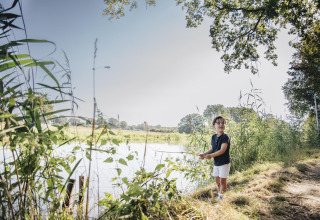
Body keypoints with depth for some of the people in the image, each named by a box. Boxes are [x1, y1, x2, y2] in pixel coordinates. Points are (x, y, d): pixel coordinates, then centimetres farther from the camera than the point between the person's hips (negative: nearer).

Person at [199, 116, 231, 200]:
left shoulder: (225, 137, -17)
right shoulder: (213, 137, 4)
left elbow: (222, 150, -24)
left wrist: (210, 155, -20)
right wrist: (204, 154, -5)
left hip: (224, 163, -7)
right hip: (216, 163, 7)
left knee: (222, 181, 0)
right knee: (217, 181, 17)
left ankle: (221, 196, 15)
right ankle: (219, 195, 34)